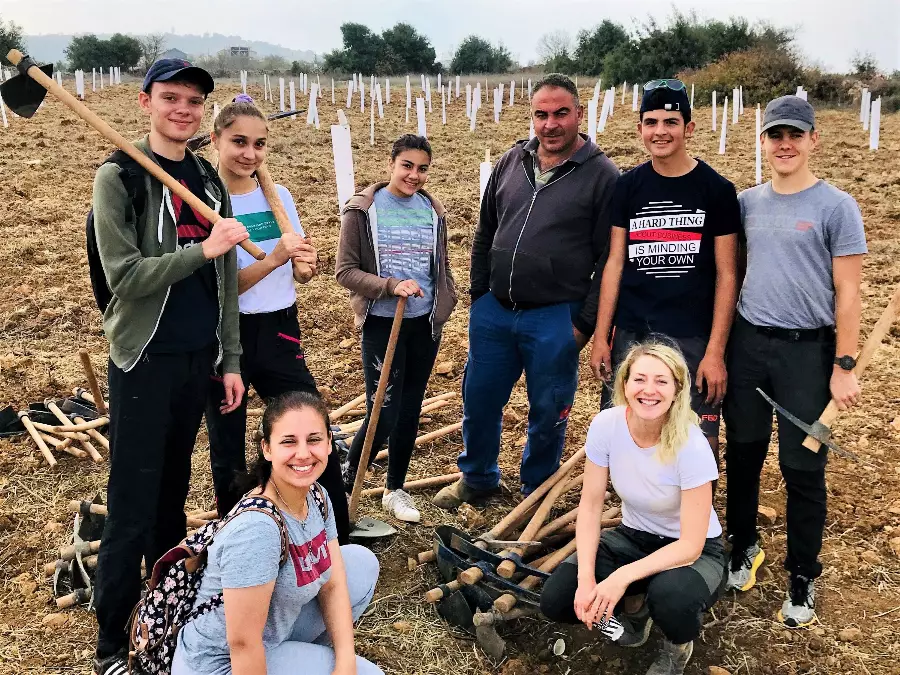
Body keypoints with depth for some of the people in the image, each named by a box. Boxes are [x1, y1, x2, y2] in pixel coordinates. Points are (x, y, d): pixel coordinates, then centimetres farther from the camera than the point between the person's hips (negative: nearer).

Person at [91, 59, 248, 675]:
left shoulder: (209, 179, 9)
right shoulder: (119, 176, -7)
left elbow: (224, 279, 11)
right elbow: (124, 276, -16)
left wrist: (230, 359, 9)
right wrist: (204, 250, -22)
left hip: (199, 358, 5)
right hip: (145, 361, -5)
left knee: (174, 491, 16)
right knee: (132, 509, 0)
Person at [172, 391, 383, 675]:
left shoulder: (317, 497, -7)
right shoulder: (256, 529, -33)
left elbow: (333, 585, -2)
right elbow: (242, 644, -29)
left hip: (275, 627, 8)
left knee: (362, 562, 6)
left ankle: (307, 652, 15)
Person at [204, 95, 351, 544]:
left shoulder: (279, 196, 3)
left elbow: (299, 275, 9)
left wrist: (305, 266, -15)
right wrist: (273, 259, -30)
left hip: (278, 332, 4)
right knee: (228, 451, 12)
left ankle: (342, 543, 25)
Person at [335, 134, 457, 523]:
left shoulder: (433, 212, 6)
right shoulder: (363, 210, -6)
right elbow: (345, 271, -9)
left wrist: (446, 303, 4)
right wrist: (391, 286, -20)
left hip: (425, 325, 4)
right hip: (382, 324, -4)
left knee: (410, 412, 12)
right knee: (383, 415, -7)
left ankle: (395, 490, 30)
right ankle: (346, 484, 19)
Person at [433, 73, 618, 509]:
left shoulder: (601, 176, -7)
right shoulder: (511, 162, 7)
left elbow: (610, 259, -8)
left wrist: (585, 324, -10)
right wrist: (479, 296, 11)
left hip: (556, 318, -4)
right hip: (493, 310, 5)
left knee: (548, 412, 10)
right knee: (478, 398, 15)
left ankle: (537, 491, 33)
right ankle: (477, 477, 38)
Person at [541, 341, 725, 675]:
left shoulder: (691, 446, -29)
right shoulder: (606, 425, -19)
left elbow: (690, 545, -26)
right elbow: (590, 506, -11)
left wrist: (622, 577, -36)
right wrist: (586, 577, -23)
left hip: (695, 550, -3)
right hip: (634, 537, 4)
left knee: (671, 597, -38)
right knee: (555, 600, -16)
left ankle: (679, 643, 2)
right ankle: (634, 606, 15)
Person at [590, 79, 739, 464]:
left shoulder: (716, 190, -2)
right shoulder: (628, 187, 6)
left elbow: (726, 275, -2)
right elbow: (615, 263, 7)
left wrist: (715, 352, -7)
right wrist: (601, 337, 3)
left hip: (692, 340, -2)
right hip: (630, 337, 3)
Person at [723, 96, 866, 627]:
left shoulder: (836, 206, -6)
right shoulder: (746, 203, 7)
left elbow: (848, 292, -6)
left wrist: (844, 365, -10)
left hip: (806, 351, -4)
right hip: (746, 344, 4)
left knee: (803, 468, 4)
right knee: (743, 455, 14)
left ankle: (802, 579, 20)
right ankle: (743, 549, 34)